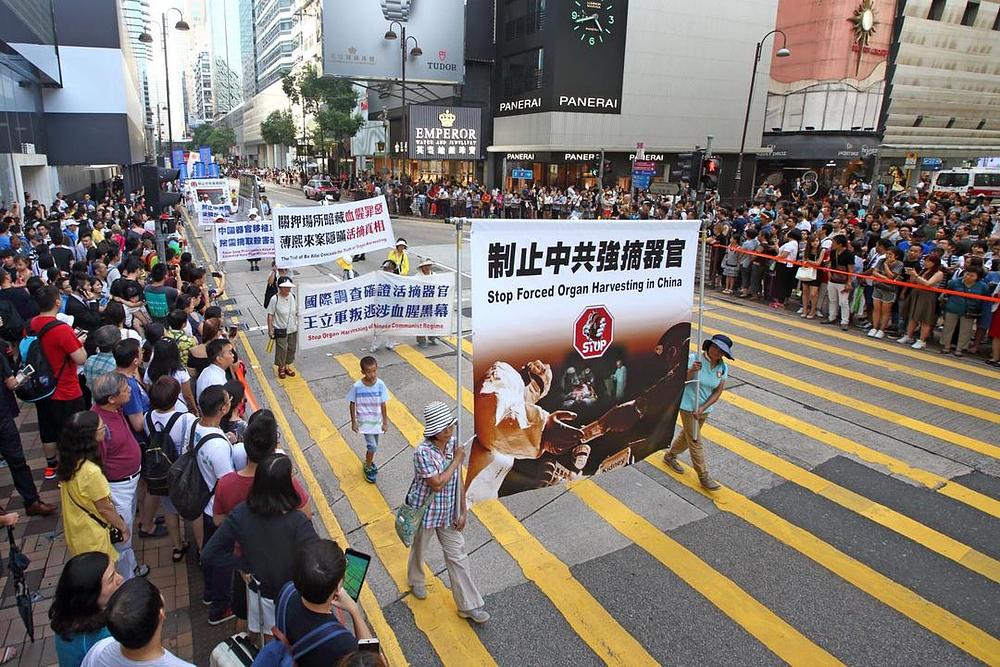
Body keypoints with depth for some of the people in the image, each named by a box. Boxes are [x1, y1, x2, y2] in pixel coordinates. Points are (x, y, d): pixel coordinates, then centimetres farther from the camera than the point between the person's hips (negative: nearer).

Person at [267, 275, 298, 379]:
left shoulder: (293, 297, -4)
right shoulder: (275, 299, -16)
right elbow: (270, 315, -11)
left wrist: (298, 325, 10)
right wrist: (270, 329, -11)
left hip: (293, 329, 5)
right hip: (280, 330, -5)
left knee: (291, 349, 15)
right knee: (281, 349, 4)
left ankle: (286, 366, 35)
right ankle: (281, 368, 26)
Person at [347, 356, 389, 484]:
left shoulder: (380, 384, -15)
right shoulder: (357, 386, -20)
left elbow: (383, 404, -7)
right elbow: (352, 404, -7)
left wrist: (385, 422, -2)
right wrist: (353, 422, -4)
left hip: (377, 420, 3)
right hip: (364, 421, -3)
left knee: (373, 445, 18)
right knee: (372, 446, -6)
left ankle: (369, 461, 47)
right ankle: (368, 467, 19)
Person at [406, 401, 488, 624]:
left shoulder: (454, 443, -10)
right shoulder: (423, 452, -28)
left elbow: (459, 479, -2)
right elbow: (437, 484, -31)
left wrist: (462, 511, 0)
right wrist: (456, 460, -25)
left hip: (448, 512, 4)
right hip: (424, 512, -4)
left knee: (457, 556, 10)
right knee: (419, 551, 22)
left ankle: (469, 605, 22)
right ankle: (416, 581, 54)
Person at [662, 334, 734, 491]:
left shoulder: (723, 368, -6)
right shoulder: (693, 359, -19)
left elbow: (718, 392, -6)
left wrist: (703, 408, -16)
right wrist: (691, 370, -39)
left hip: (704, 409, 6)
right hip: (688, 406, -5)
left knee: (687, 436, 23)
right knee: (695, 442, 0)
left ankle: (670, 456, 47)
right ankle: (704, 478, 9)